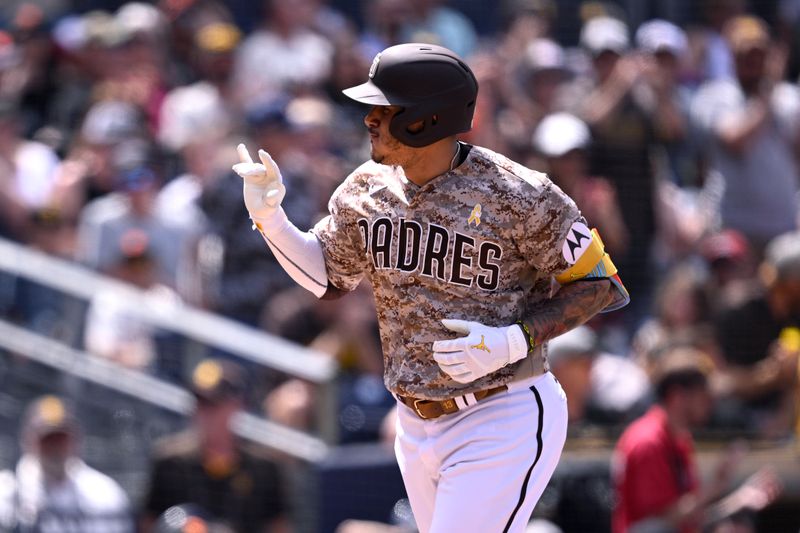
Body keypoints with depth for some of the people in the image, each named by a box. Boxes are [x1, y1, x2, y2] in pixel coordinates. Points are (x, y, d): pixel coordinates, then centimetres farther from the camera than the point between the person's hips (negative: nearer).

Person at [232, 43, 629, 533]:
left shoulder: (516, 195, -18)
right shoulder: (368, 189, 0)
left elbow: (602, 286, -11)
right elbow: (328, 278, 15)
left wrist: (514, 342, -23)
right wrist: (269, 217, -2)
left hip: (503, 424, -7)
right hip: (418, 426, 7)